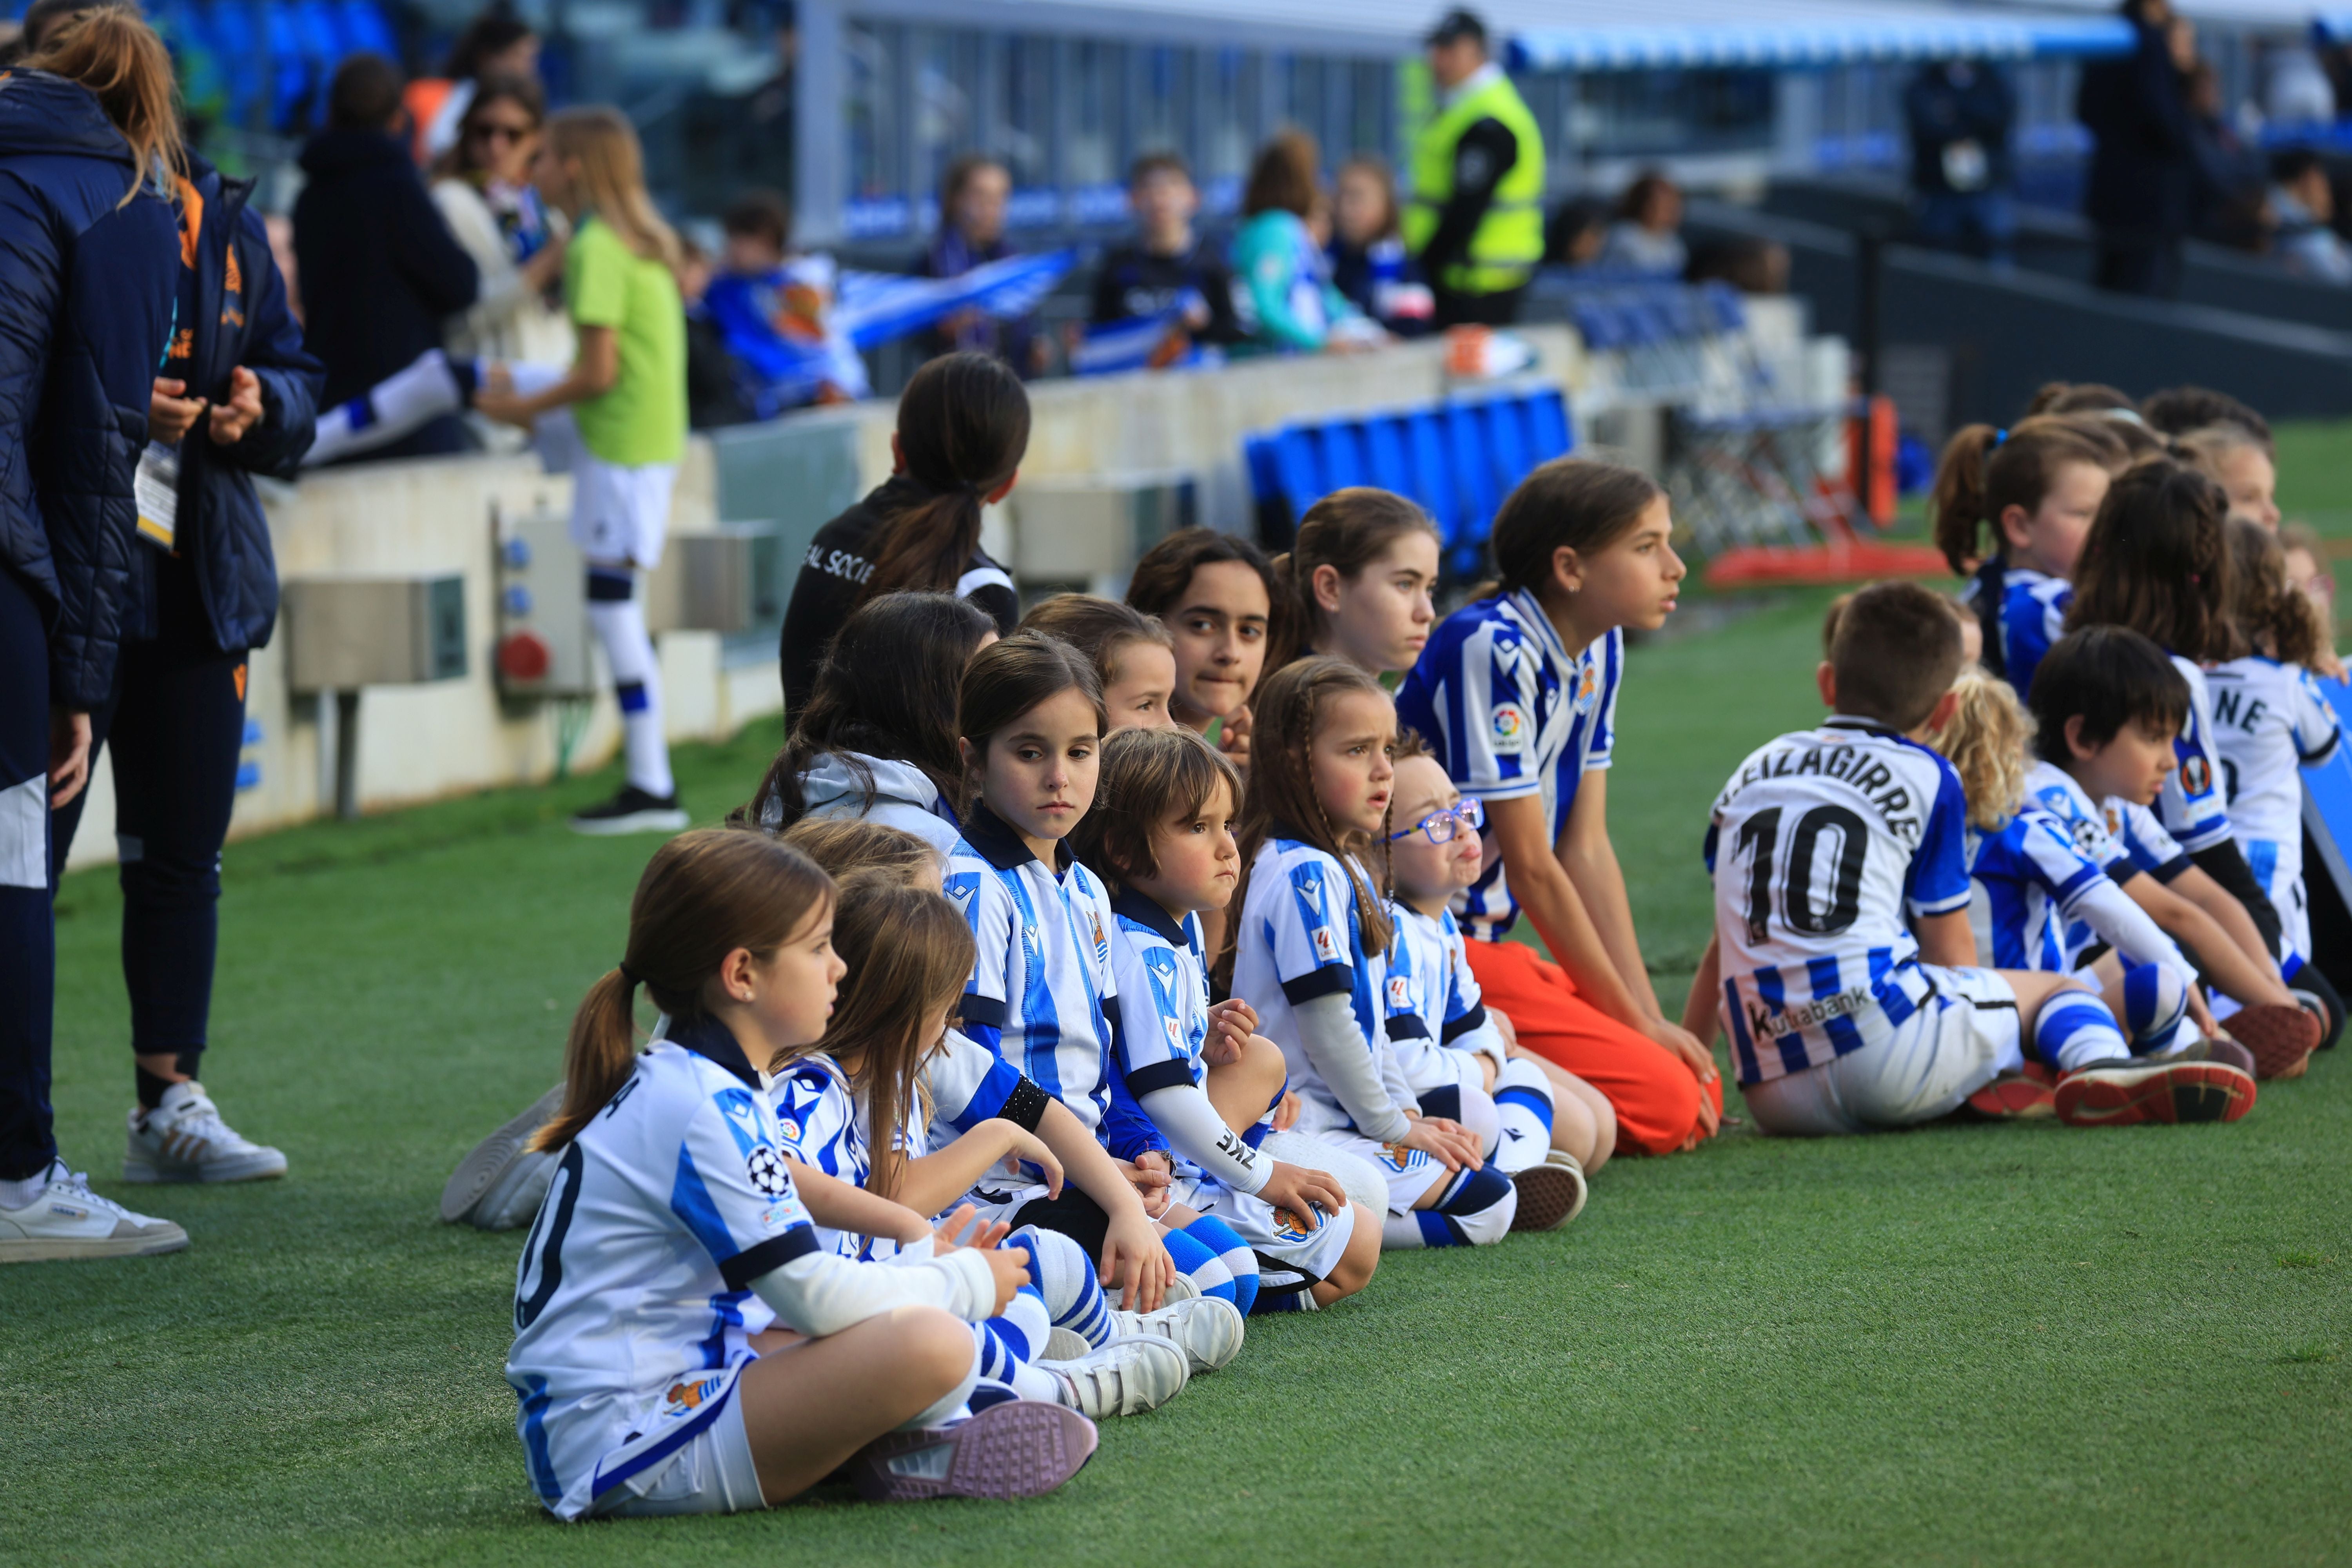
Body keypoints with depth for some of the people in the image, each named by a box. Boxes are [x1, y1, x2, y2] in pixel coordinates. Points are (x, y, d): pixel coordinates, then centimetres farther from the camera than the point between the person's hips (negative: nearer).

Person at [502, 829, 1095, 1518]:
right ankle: (913, 1454, 2)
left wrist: (921, 1265, 9)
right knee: (930, 1343, -26)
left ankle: (891, 1447, 1)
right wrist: (966, 1281, -3)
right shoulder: (700, 1111, -17)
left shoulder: (678, 1088, 15)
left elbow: (790, 1290, 19)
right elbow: (817, 1298, -18)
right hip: (623, 1447, -11)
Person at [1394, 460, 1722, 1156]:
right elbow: (1532, 869, -18)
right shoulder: (1492, 648, -20)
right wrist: (1637, 1022, -11)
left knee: (1702, 1096, 2)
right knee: (1663, 1103, -18)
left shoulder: (1599, 650, 7)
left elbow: (1587, 850, 7)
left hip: (1481, 939, 9)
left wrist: (1652, 1020, -1)